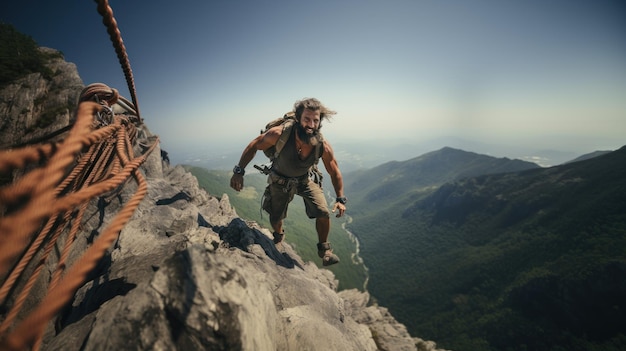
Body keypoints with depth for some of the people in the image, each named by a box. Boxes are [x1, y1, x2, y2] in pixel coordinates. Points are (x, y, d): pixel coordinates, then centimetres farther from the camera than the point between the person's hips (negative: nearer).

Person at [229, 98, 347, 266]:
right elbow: (253, 146, -18)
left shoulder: (323, 147, -29)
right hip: (280, 180, 0)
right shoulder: (280, 134, -35)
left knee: (324, 213, -14)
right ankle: (278, 236, 51)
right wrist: (239, 171, -20)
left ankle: (324, 249, 14)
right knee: (275, 217, 11)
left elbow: (335, 173, -12)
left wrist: (340, 199, -16)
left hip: (305, 179, 1)